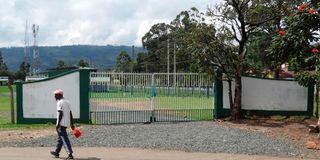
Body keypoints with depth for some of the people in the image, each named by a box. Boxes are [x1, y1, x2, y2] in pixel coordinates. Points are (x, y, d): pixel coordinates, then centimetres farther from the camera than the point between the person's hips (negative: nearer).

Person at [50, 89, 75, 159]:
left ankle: (70, 154, -15)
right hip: (67, 123, 9)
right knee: (60, 138, 21)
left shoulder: (59, 102, -11)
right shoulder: (67, 102, 14)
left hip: (61, 123, -9)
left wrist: (58, 124, -19)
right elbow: (70, 113, 14)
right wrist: (72, 124, 16)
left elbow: (60, 114, -20)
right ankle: (56, 152, 31)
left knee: (64, 139, -9)